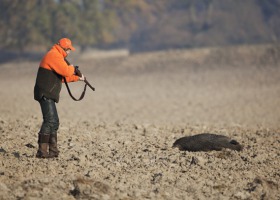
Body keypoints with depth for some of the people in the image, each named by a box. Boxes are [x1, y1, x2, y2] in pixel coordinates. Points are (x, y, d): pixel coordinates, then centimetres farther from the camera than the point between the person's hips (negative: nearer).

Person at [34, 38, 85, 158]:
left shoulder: (56, 56, 22)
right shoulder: (54, 56, -12)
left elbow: (62, 76, 30)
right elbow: (65, 71, -22)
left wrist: (77, 78, 26)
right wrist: (73, 68, -2)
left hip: (48, 95, 11)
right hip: (45, 94, -11)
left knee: (54, 122, 14)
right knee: (50, 121, -17)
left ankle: (53, 150, 18)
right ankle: (42, 151, -21)